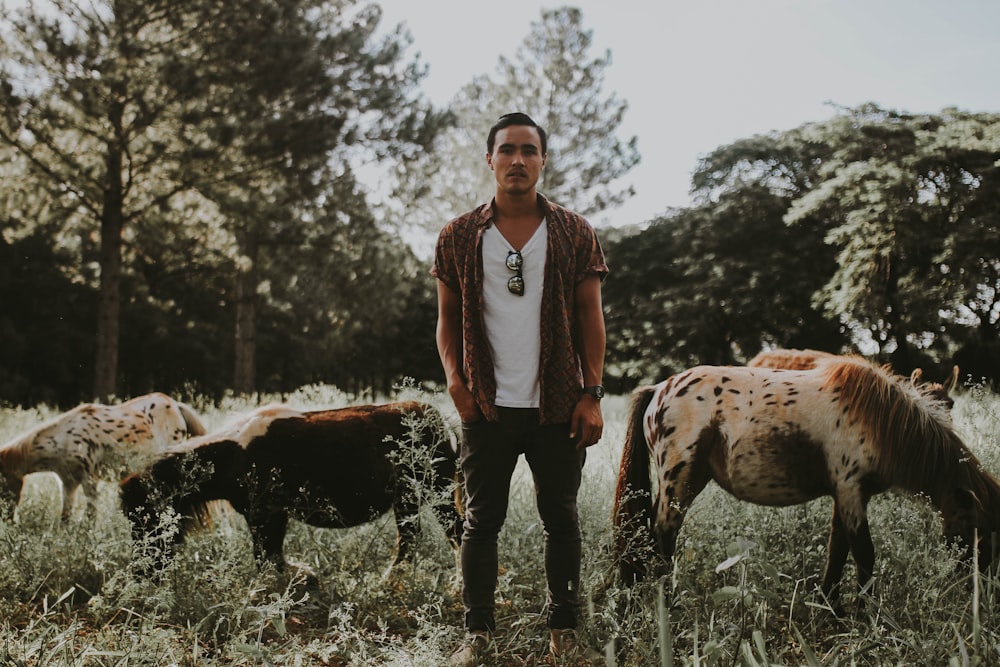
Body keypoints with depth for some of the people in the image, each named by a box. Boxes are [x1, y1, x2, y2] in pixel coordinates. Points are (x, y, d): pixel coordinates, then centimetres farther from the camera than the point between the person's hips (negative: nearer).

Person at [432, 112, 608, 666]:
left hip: (558, 406, 0)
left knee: (561, 518, 9)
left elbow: (590, 318, 4)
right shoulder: (459, 237, 5)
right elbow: (447, 317, 9)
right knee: (482, 521, 6)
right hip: (488, 408, 0)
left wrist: (592, 395, -3)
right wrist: (454, 378, -7)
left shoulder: (574, 234, 4)